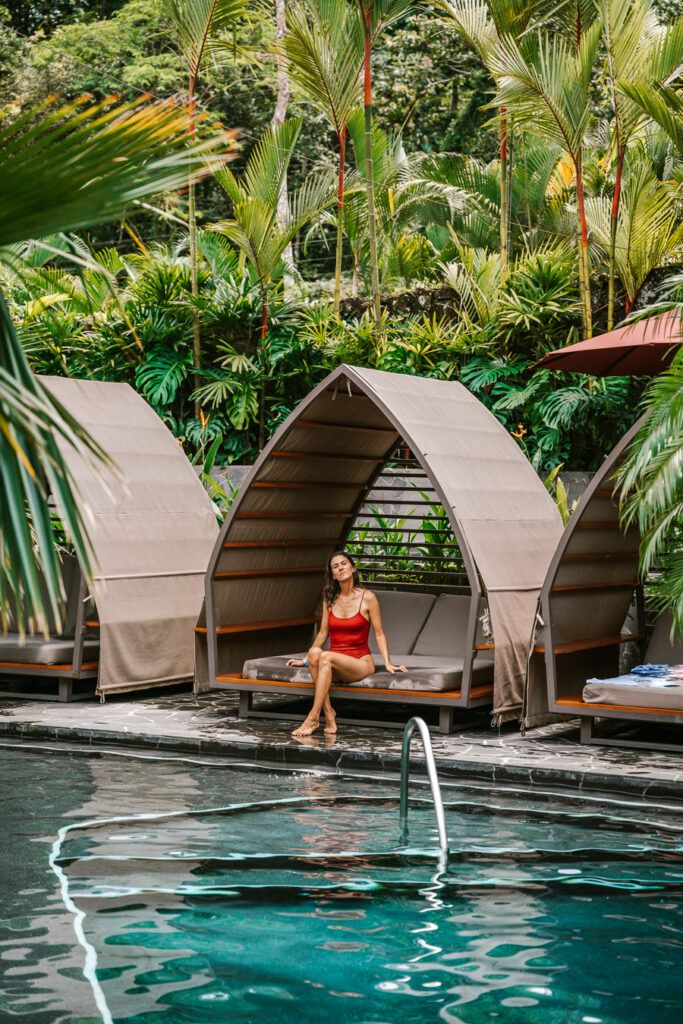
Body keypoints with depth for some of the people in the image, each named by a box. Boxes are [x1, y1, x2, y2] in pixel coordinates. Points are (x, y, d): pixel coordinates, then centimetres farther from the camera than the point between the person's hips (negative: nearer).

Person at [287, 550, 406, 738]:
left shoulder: (367, 598, -1)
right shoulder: (329, 599, 10)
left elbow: (379, 634, 0)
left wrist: (387, 663, -9)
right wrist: (306, 659, 16)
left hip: (360, 663, -3)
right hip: (334, 664, 4)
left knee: (326, 657, -34)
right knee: (315, 653, -32)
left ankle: (313, 718, -34)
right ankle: (329, 714, -31)